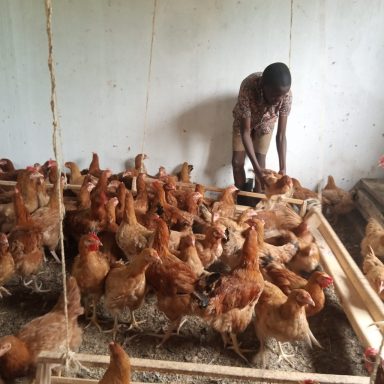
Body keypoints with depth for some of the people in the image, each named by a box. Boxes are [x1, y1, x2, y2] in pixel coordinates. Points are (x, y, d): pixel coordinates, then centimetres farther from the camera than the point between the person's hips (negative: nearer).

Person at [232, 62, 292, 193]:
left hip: (265, 122, 1)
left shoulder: (286, 95, -35)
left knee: (261, 163, -5)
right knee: (237, 162, -2)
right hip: (243, 121, -1)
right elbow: (245, 131, -37)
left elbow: (281, 135, -28)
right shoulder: (248, 88, -42)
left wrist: (283, 168, -33)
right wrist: (256, 167, -41)